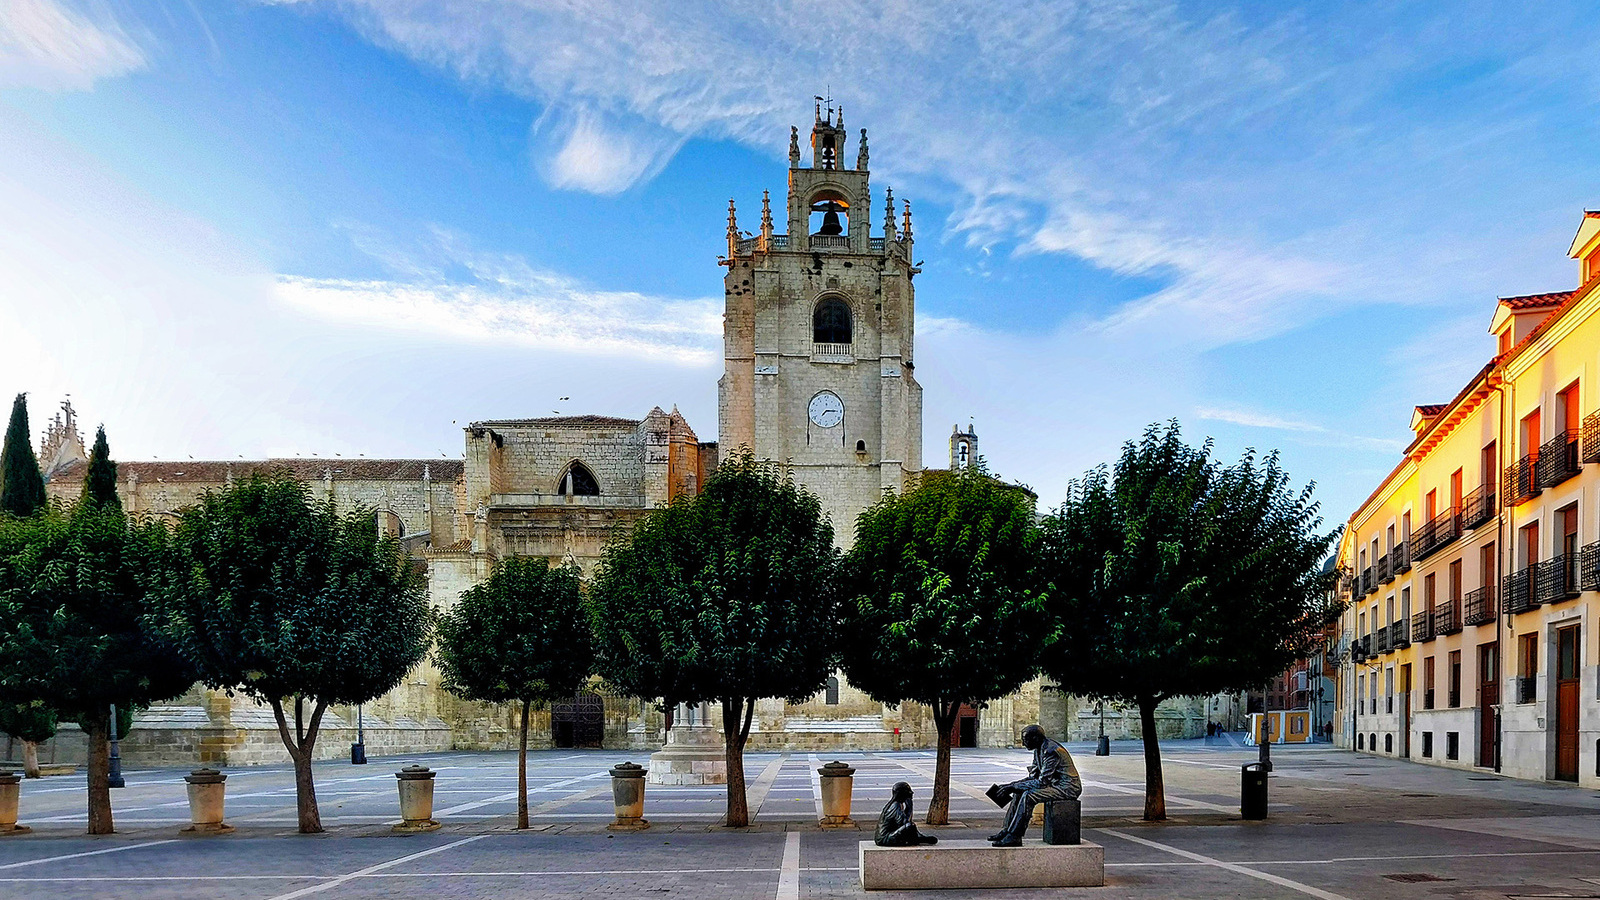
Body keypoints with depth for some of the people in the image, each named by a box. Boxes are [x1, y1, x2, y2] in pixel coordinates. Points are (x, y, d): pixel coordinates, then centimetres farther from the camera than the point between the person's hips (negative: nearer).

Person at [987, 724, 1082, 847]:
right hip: (1056, 784, 10)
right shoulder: (1039, 750, 9)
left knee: (1028, 796, -25)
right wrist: (1012, 786, -3)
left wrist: (1014, 786, -21)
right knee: (1018, 793, 2)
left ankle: (1013, 836, -21)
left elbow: (1042, 781, -25)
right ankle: (1006, 829, 1)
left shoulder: (1051, 752, -22)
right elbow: (1033, 777, 11)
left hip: (1067, 787, -10)